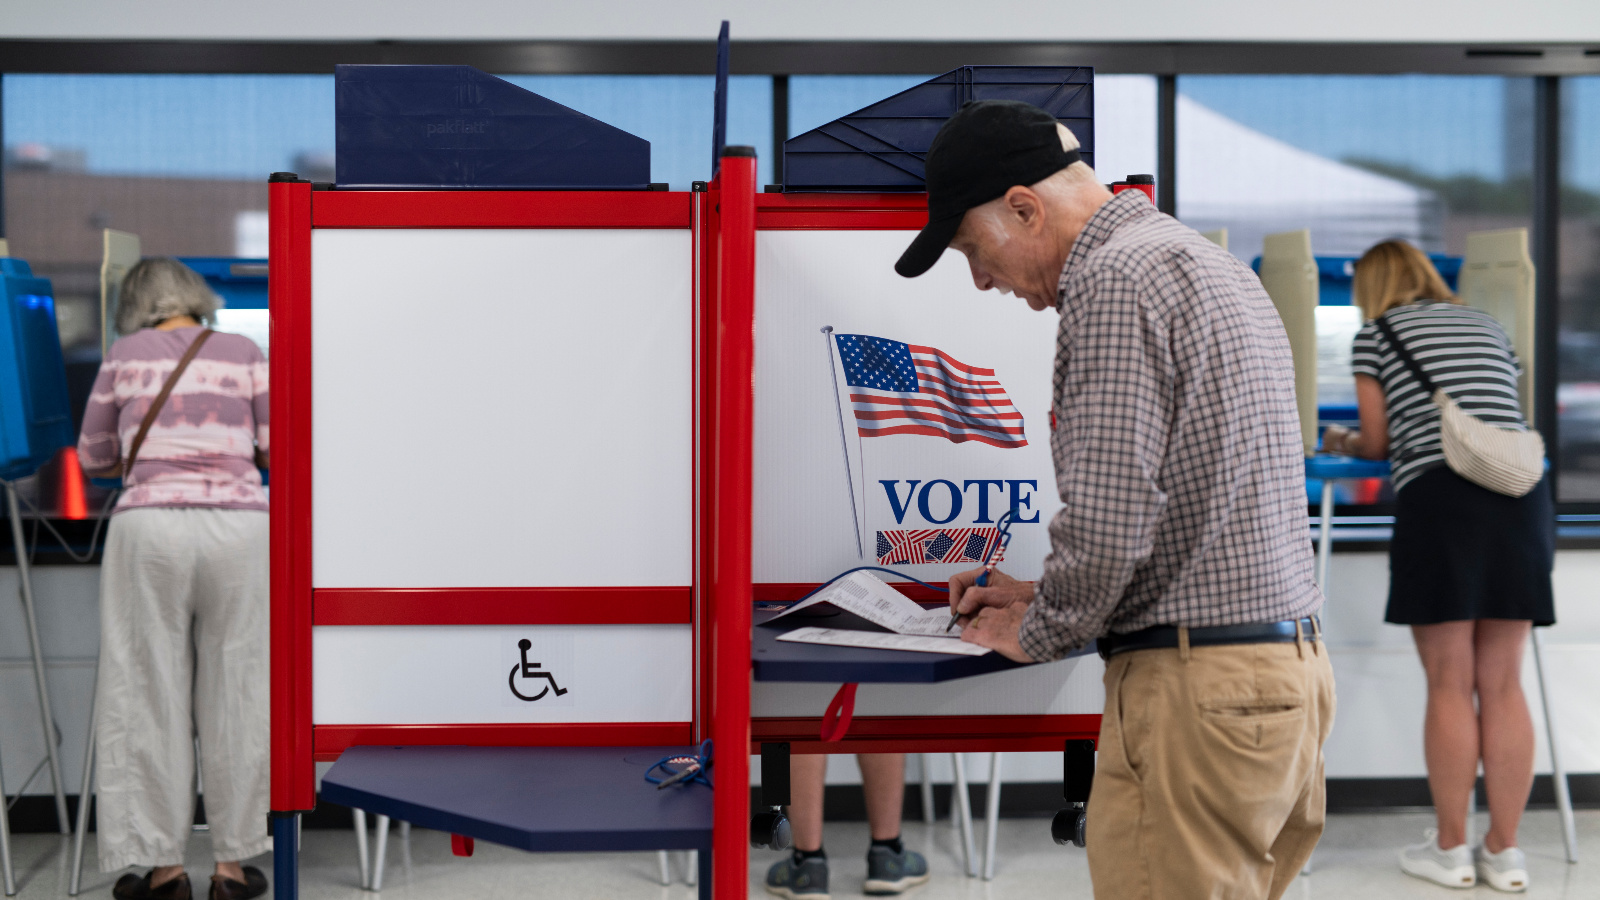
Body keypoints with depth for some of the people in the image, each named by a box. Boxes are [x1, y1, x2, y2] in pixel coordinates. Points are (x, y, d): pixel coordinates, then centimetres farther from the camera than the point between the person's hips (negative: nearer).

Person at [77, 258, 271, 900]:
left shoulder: (125, 354, 11)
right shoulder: (244, 353, 10)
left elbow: (93, 457, 19)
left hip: (151, 524, 0)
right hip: (238, 524, 1)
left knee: (150, 691, 7)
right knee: (233, 691, 7)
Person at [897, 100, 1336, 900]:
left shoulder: (1113, 280, -12)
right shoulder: (1210, 263, 20)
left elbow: (1108, 517, -20)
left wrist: (1035, 632, -2)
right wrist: (1039, 593, 21)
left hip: (1199, 688, -10)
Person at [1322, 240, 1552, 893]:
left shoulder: (1376, 333, 10)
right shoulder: (1488, 326, 24)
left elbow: (1379, 442, 10)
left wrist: (1340, 443, 33)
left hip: (1440, 497, -4)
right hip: (1521, 496, 4)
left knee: (1451, 686, 1)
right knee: (1503, 686, 7)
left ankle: (1450, 851, 8)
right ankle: (1503, 852, 10)